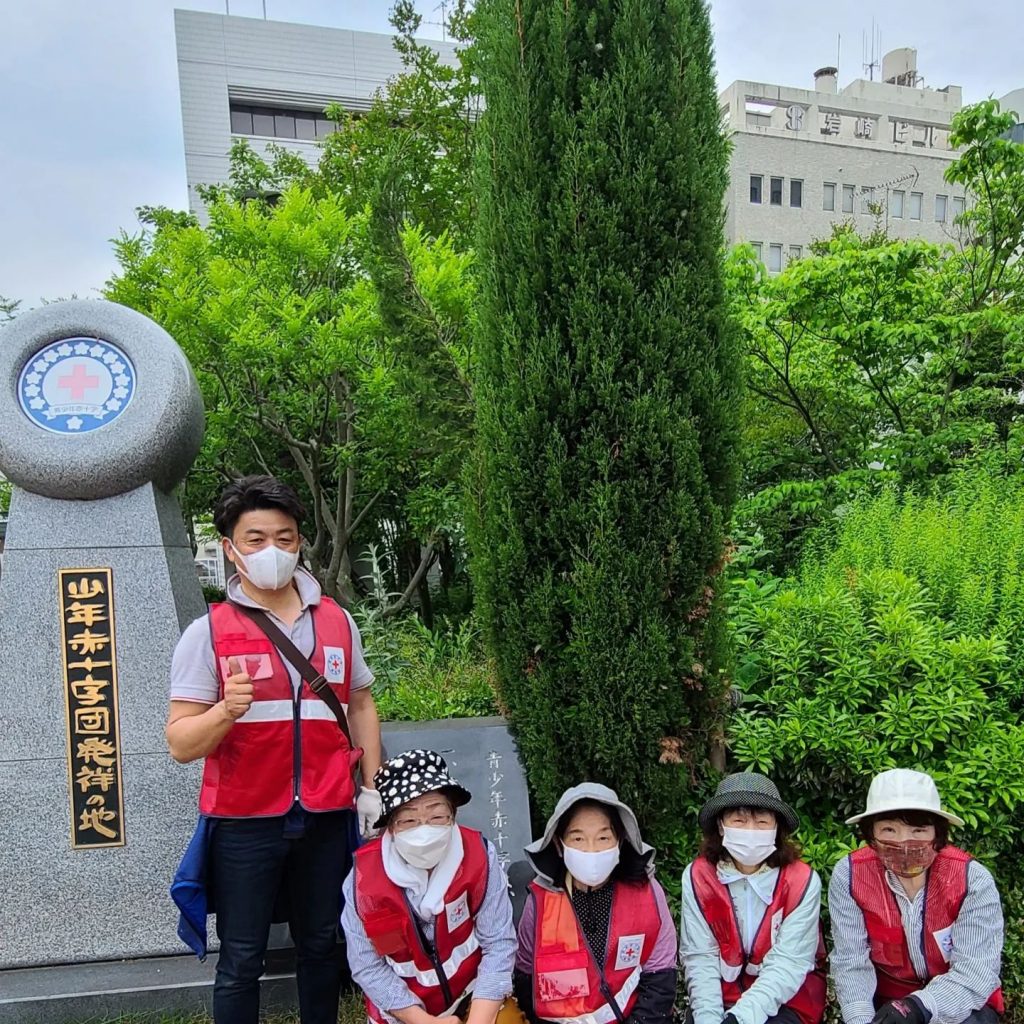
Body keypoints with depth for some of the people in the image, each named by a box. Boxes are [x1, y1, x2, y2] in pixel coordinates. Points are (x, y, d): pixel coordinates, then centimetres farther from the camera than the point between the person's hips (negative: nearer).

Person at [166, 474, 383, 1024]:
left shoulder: (338, 622, 4)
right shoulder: (208, 632, -7)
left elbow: (360, 706, 14)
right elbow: (181, 743, -10)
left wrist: (371, 787, 9)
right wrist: (226, 710, -29)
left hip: (325, 817, 3)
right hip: (243, 824, -3)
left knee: (321, 946, 17)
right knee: (242, 960, 8)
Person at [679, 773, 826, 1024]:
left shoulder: (802, 881, -13)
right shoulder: (697, 877, -8)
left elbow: (788, 963, -18)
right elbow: (700, 957, -10)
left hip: (788, 1001, -1)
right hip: (724, 994, 1)